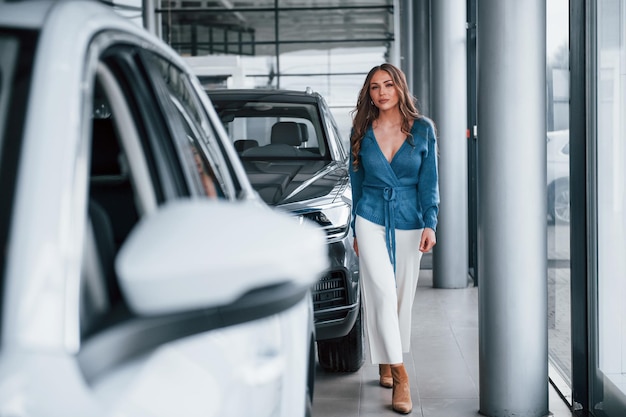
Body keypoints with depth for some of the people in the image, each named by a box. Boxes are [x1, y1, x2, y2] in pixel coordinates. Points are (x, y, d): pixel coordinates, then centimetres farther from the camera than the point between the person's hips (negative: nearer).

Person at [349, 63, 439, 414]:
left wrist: (430, 224, -9)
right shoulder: (362, 133, 2)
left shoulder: (423, 129, -1)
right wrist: (355, 231, 13)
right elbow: (356, 184, 10)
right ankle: (398, 372, -13)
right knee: (382, 291, -13)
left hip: (409, 223, 1)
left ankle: (387, 360, 25)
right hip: (371, 220, 0)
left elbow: (429, 182, 0)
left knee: (402, 296, 7)